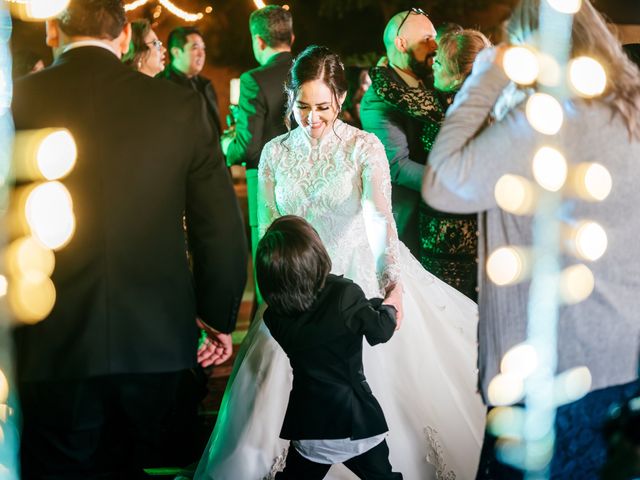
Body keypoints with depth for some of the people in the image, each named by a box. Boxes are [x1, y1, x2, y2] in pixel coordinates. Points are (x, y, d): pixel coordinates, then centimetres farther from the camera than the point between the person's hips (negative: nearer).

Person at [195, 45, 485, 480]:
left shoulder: (364, 147, -10)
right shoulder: (275, 153, 2)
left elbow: (382, 217, -25)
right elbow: (267, 228, 8)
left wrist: (392, 285, -40)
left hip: (361, 280, -3)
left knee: (378, 387, -3)